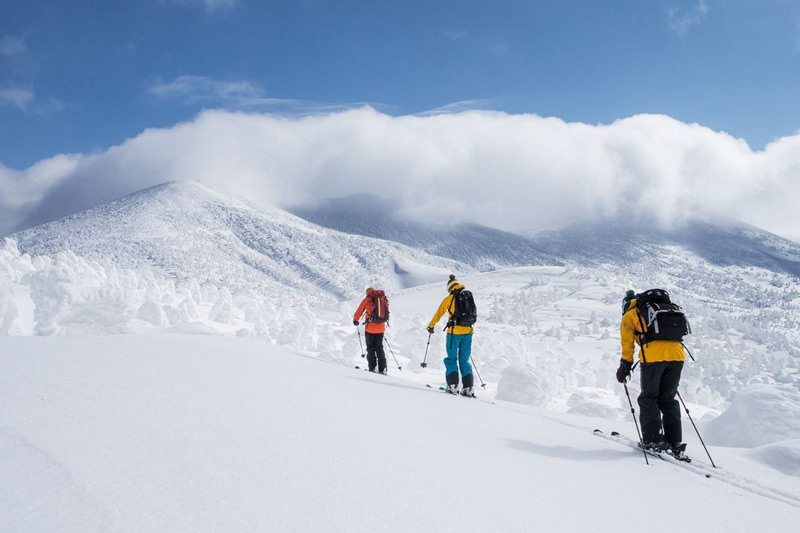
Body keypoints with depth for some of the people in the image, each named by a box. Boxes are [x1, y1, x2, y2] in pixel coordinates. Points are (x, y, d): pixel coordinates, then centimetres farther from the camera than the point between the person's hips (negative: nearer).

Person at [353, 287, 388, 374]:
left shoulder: (367, 299, -1)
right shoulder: (382, 299, 10)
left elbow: (359, 311, 6)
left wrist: (355, 320, 24)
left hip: (370, 327, -4)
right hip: (381, 327, 4)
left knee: (371, 348, 6)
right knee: (379, 348, 11)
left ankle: (373, 367, -3)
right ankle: (382, 369, 5)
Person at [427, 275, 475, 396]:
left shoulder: (449, 298, -4)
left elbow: (439, 313, 4)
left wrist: (431, 326, 18)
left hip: (454, 332, -4)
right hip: (468, 331, 4)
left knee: (451, 359, 8)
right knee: (464, 360, 11)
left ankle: (453, 385, -1)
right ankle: (468, 387, 4)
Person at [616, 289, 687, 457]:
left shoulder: (629, 316, 17)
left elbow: (627, 345, 11)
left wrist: (624, 368, 21)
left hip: (653, 356, -5)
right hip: (677, 354, 5)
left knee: (649, 398, 7)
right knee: (668, 399, 14)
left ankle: (654, 440, 1)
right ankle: (675, 443, 10)